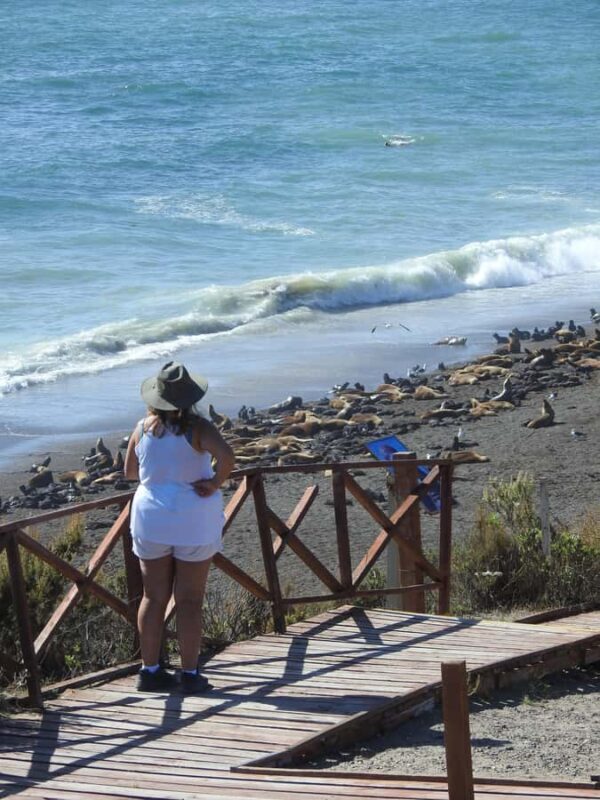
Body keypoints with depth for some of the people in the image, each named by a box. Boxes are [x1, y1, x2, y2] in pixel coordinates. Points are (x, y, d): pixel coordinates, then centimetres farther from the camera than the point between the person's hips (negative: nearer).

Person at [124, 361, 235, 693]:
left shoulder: (143, 428, -1)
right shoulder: (197, 428, -14)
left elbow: (130, 472, 11)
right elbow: (226, 455, -31)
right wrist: (215, 482, -15)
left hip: (150, 519, 3)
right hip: (193, 521, -3)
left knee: (153, 597, 12)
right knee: (189, 601, 3)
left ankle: (150, 670, 16)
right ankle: (189, 674, 6)